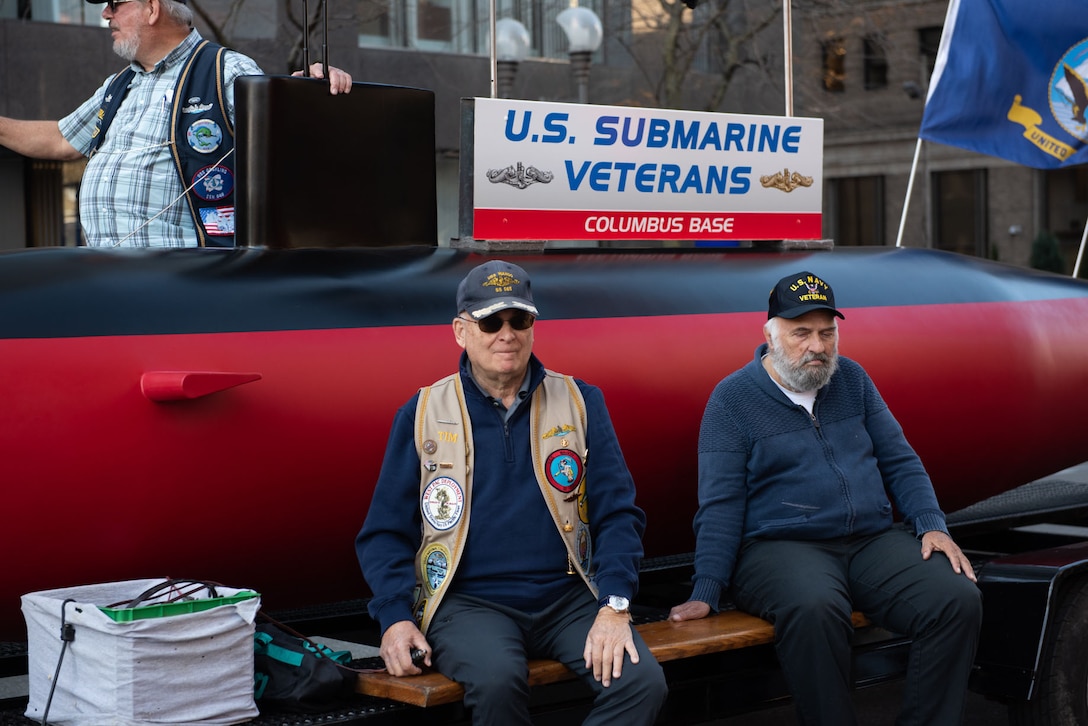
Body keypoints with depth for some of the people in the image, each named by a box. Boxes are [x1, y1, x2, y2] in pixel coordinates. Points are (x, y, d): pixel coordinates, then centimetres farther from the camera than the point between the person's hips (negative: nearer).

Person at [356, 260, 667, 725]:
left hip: (567, 598, 2)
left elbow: (617, 513, 3)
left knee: (643, 682, -25)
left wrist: (614, 607, -11)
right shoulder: (422, 414, 6)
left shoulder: (579, 402, 8)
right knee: (497, 679, -34)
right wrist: (395, 617, -10)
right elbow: (385, 532, 6)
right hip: (470, 601, -2)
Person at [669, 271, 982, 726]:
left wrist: (933, 526, 0)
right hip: (779, 547, -5)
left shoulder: (852, 380, 15)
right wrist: (706, 593, -14)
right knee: (814, 608, -39)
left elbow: (900, 462, 17)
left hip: (874, 538, 5)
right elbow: (720, 504, -4)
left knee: (959, 599, -21)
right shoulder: (733, 398, 1)